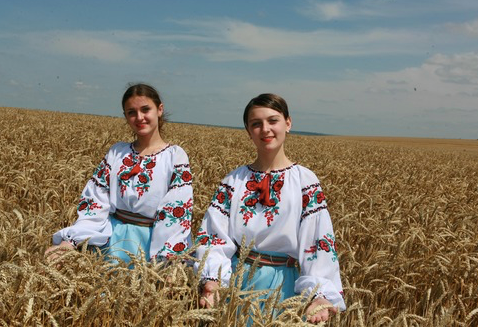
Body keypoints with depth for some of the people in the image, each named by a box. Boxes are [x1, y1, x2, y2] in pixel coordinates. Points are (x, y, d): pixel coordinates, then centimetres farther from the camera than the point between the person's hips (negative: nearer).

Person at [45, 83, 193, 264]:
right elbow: (95, 201, 4)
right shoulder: (117, 152, 7)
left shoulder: (175, 156, -4)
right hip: (115, 237, 3)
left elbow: (178, 211, -11)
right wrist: (71, 240, -9)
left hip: (154, 240, -3)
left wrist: (163, 261, -21)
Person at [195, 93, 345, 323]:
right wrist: (211, 280, -21)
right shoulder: (234, 181, 1)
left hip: (281, 283, -2)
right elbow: (213, 234, -5)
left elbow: (319, 240, -12)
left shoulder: (305, 181, -6)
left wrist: (320, 295, -25)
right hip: (235, 278, 2)